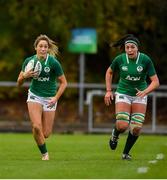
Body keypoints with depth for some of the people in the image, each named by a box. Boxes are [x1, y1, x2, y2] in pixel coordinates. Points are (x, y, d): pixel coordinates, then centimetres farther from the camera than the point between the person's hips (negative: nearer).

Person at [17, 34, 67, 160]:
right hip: (34, 96, 1)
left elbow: (63, 82, -5)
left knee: (46, 133, -1)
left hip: (50, 99, -1)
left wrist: (56, 98, -16)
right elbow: (19, 83, 2)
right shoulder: (29, 61, -5)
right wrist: (25, 76, -19)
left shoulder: (54, 63, -14)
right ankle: (44, 153, 1)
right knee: (37, 126, -21)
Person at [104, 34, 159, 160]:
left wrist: (145, 92, -33)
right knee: (122, 126, -18)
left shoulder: (145, 60, -16)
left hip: (140, 95, 0)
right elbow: (109, 72, 9)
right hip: (123, 94, 0)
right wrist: (108, 91, 3)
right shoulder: (119, 59, -12)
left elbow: (155, 82, -16)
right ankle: (115, 134, 20)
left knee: (136, 128, -8)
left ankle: (126, 152, 16)